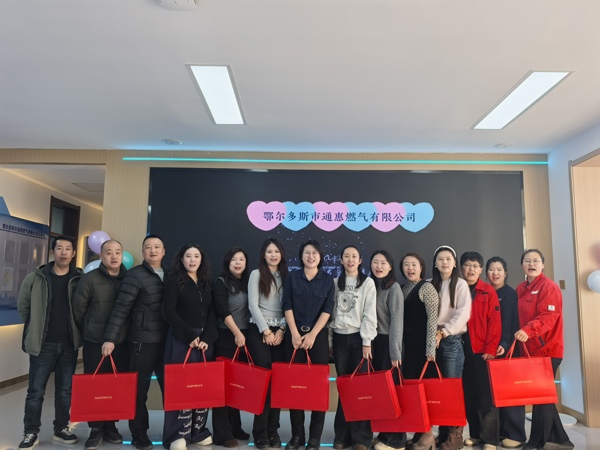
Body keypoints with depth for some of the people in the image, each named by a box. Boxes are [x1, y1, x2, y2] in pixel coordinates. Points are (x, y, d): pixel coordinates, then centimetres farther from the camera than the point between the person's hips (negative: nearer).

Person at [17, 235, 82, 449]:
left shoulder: (80, 279, -2)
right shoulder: (36, 277, -1)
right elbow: (23, 305, 8)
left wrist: (74, 329, 1)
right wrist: (36, 328, 7)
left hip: (69, 343, 1)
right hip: (43, 343, -1)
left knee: (65, 389, 11)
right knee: (36, 390, 6)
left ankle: (61, 429, 24)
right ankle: (30, 433, 19)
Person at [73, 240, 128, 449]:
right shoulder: (90, 278, -5)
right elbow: (78, 309, 2)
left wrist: (128, 334, 8)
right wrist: (87, 332, 10)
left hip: (122, 344, 2)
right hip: (95, 344, -2)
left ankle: (110, 426, 26)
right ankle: (96, 428, 21)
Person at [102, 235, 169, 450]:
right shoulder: (135, 275, -5)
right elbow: (121, 308, -9)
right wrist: (110, 338, -14)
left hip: (166, 341, 4)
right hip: (142, 341, -4)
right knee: (139, 389, 7)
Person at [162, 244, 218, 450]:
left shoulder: (207, 282, 11)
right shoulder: (174, 280, -2)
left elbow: (212, 313, 7)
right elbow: (169, 311, -9)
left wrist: (206, 338, -7)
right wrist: (190, 335, -12)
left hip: (204, 339, 4)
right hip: (181, 340, -4)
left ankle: (198, 431, 17)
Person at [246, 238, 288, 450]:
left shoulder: (286, 276, 11)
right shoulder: (256, 274, 3)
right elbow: (253, 305, -5)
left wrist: (281, 330, -7)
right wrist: (266, 331, -10)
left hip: (279, 332, 3)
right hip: (259, 331, -3)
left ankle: (273, 430, 11)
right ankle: (260, 431, 5)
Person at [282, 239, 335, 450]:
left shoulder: (328, 280, 4)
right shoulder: (292, 277, 5)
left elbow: (327, 310, -2)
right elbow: (287, 306, 0)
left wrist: (312, 335, -11)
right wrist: (294, 333, -9)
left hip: (318, 336, 0)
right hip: (294, 335, 1)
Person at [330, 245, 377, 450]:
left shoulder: (368, 283, 2)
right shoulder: (335, 283, 9)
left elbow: (370, 313, -3)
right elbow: (330, 311, 8)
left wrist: (367, 341, -9)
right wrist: (330, 339, 4)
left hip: (358, 337, -2)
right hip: (340, 338, 2)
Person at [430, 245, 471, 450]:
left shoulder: (461, 284, 0)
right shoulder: (431, 285, 12)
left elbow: (463, 313, -11)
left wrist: (443, 332, -17)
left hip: (452, 340, -4)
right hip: (434, 340, 4)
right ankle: (442, 432, 16)